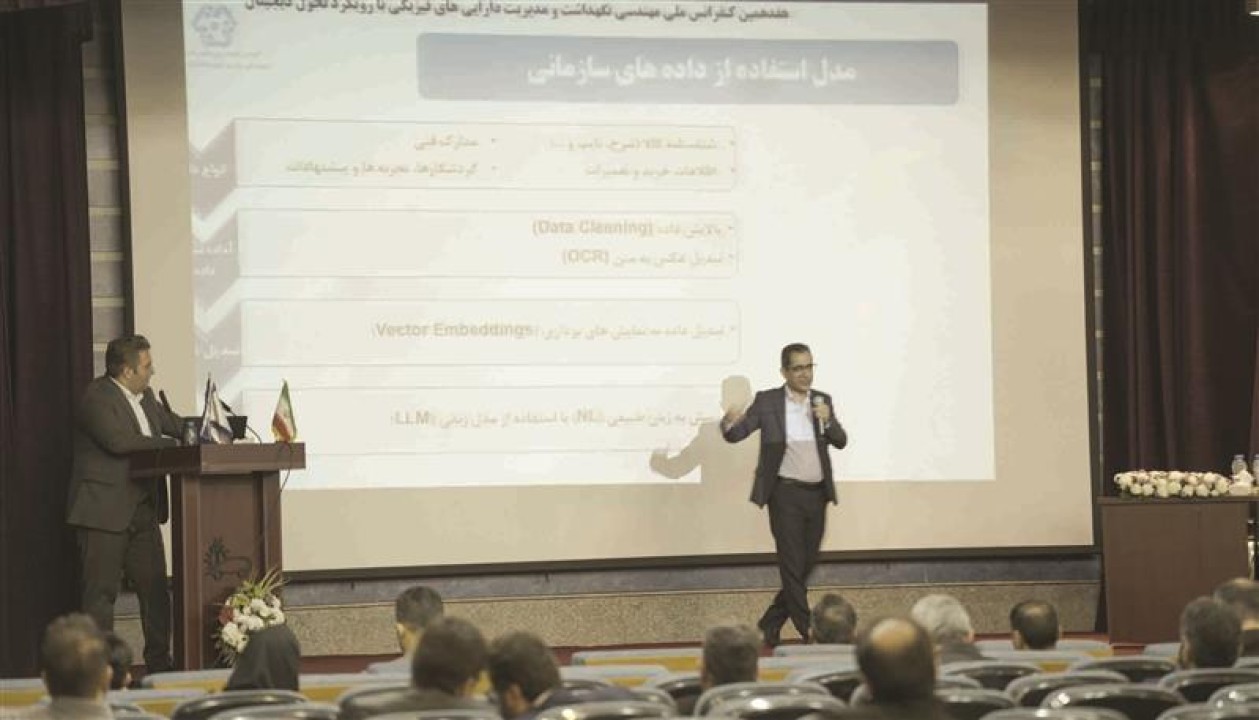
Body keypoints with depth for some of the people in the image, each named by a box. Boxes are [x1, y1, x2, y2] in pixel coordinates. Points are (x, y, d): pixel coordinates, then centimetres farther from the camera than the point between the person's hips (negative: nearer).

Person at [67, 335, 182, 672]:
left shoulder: (144, 397, 12)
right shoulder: (98, 398, -15)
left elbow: (170, 422, 25)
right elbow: (119, 440, -27)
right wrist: (174, 446, -24)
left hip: (142, 511, 9)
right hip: (104, 511, -9)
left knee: (155, 589, 10)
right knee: (100, 593, -5)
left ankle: (159, 661, 17)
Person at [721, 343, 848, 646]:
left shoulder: (822, 401, 7)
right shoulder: (767, 402, -4)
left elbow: (840, 441, 3)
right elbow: (736, 435, -6)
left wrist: (828, 420, -17)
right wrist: (729, 423, -29)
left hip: (817, 494, 5)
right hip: (786, 493, -5)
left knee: (806, 566, 9)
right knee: (792, 566, -7)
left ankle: (769, 627, 22)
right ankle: (809, 633, -4)